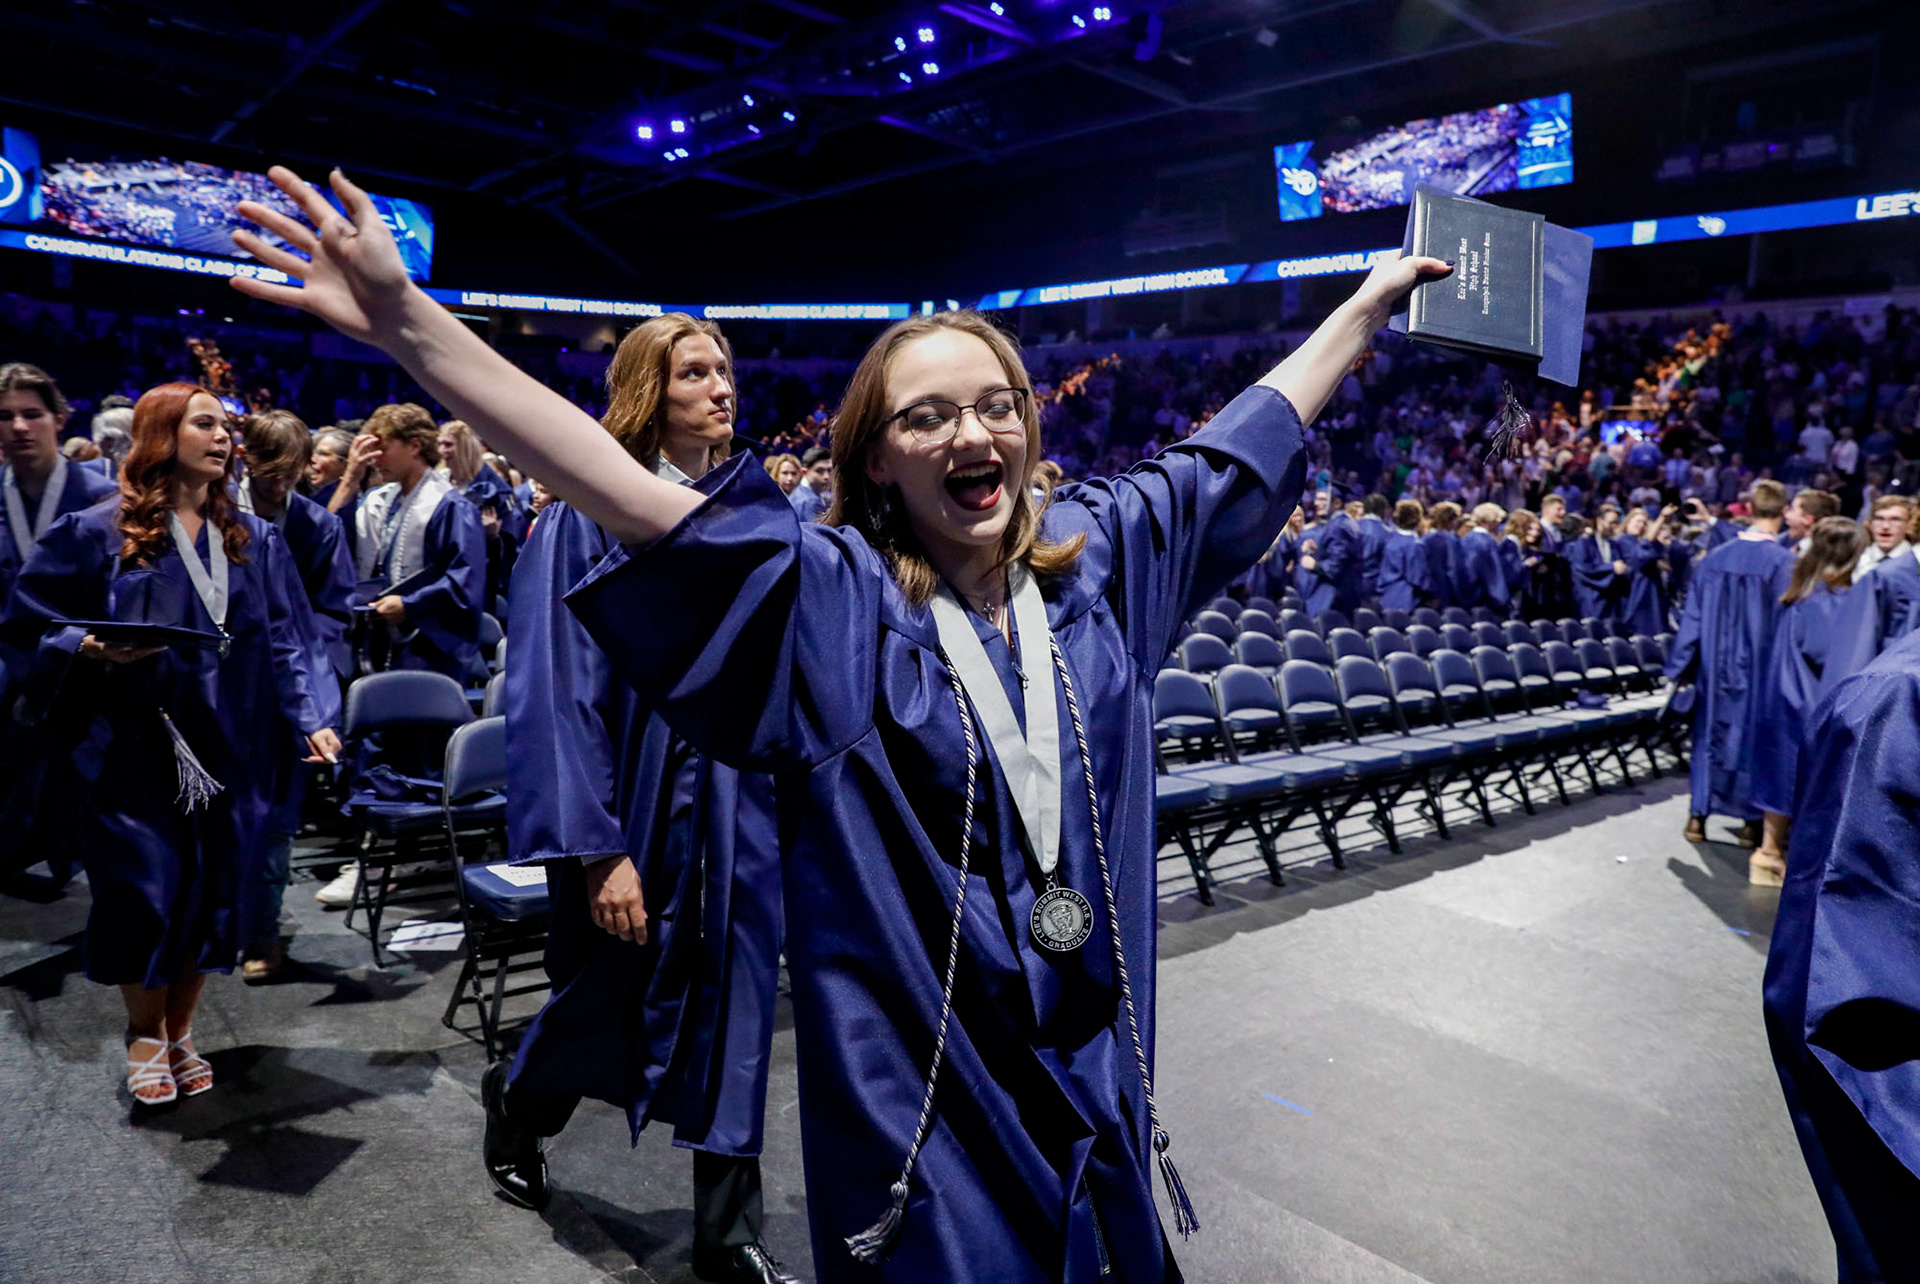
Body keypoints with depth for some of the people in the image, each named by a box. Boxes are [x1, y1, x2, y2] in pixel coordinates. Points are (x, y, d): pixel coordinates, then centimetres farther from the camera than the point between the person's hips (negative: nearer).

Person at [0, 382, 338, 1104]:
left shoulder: (253, 541, 8)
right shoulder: (100, 531, -2)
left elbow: (283, 640, 6)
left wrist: (308, 720, -4)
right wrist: (91, 648, -18)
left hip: (227, 751, 3)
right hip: (135, 747, -3)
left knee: (213, 892, 6)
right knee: (143, 892, 2)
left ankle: (179, 1031, 27)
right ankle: (145, 1034, 27)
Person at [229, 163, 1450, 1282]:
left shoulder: (1099, 550, -2)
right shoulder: (829, 597, -14)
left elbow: (1246, 437, 9)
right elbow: (630, 495, -24)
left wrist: (1368, 304, 18)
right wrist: (409, 324, -31)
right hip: (922, 1075, -4)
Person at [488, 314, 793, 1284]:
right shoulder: (592, 513, -11)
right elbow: (562, 688, -15)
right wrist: (599, 849, -19)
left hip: (739, 802, 4)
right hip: (637, 804, -4)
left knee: (732, 1003, 9)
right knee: (609, 996, 16)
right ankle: (518, 1100, 50)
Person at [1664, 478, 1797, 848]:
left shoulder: (1716, 557, -1)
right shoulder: (1783, 561, -14)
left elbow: (1694, 614, 2)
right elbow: (1785, 623, -13)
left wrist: (1681, 666, 8)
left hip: (1716, 666, 3)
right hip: (1758, 669, -3)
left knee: (1711, 733, 13)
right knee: (1755, 736, 9)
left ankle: (1698, 816, 14)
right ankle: (1751, 822, 16)